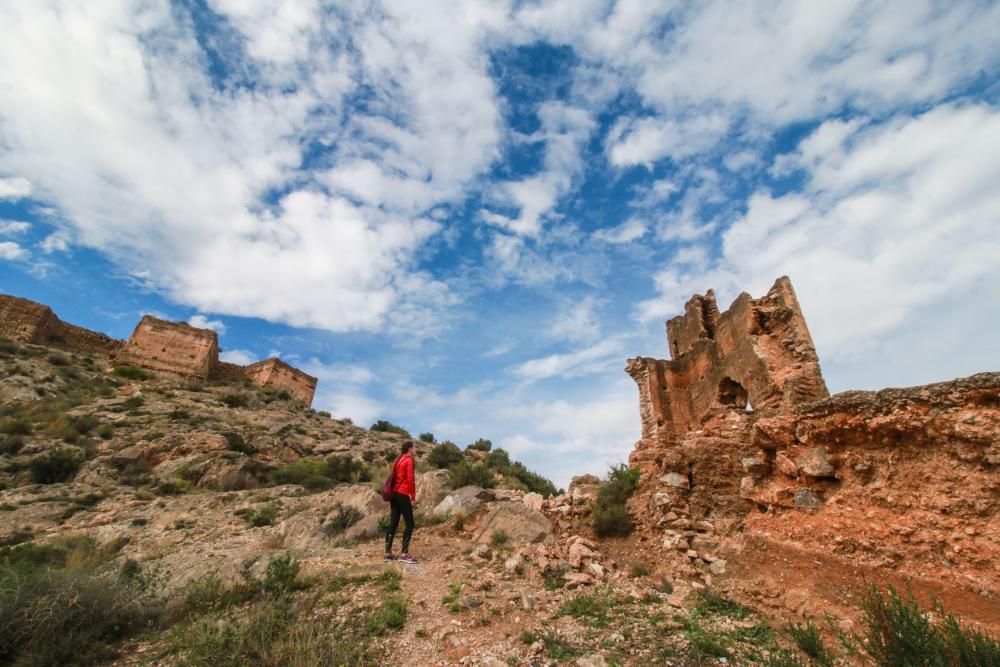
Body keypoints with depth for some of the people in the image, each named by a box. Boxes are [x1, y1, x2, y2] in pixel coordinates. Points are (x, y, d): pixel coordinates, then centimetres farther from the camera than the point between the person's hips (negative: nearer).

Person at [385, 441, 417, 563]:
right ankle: (404, 554, -6)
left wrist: (391, 496, 19)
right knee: (410, 524, -3)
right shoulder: (409, 460, -8)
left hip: (394, 494, 8)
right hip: (402, 495, -8)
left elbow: (393, 478, 16)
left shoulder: (397, 461, 16)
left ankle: (388, 553, 14)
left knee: (393, 523, 11)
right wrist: (413, 496, -9)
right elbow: (410, 479, -14)